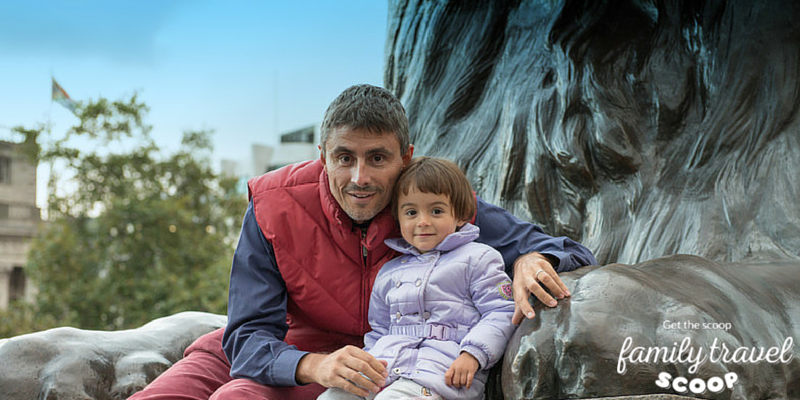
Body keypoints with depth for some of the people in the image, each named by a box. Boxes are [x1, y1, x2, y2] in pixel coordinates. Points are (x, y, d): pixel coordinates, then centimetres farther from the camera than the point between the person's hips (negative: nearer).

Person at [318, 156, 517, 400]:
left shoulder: (478, 258, 10)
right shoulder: (389, 273, 26)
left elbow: (501, 312, 1)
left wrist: (472, 355, -14)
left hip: (443, 369, -5)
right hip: (383, 368, 6)